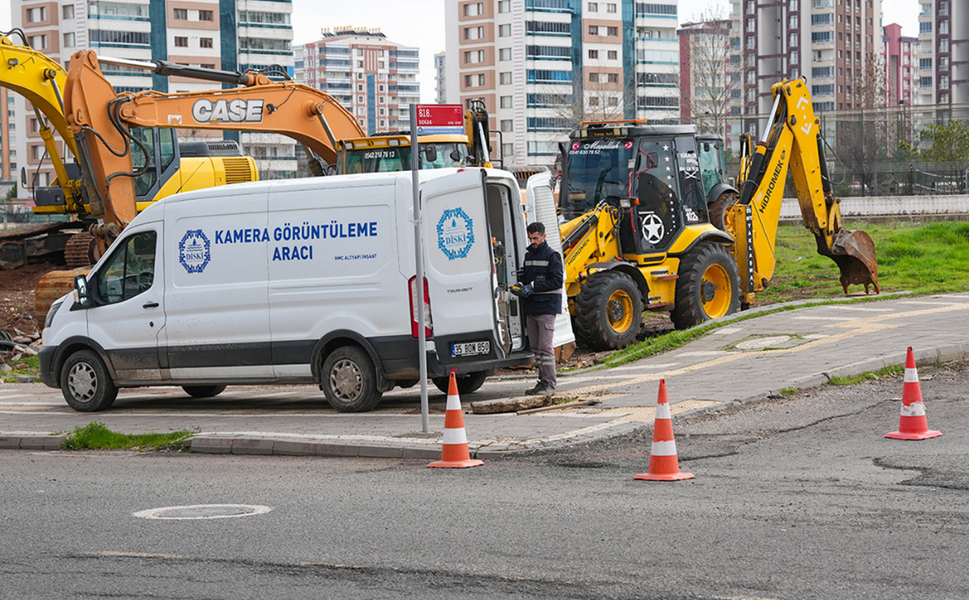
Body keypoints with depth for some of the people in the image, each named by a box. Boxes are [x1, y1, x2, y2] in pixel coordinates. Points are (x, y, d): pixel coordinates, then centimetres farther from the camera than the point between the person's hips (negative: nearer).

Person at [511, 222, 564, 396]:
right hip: (530, 308, 8)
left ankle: (549, 383, -6)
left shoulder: (552, 255, -6)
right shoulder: (528, 255, 17)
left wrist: (533, 287, -16)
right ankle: (542, 380, 15)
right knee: (535, 347, 9)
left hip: (547, 307, -8)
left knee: (545, 347, -10)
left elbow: (557, 280, -13)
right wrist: (520, 285, 3)